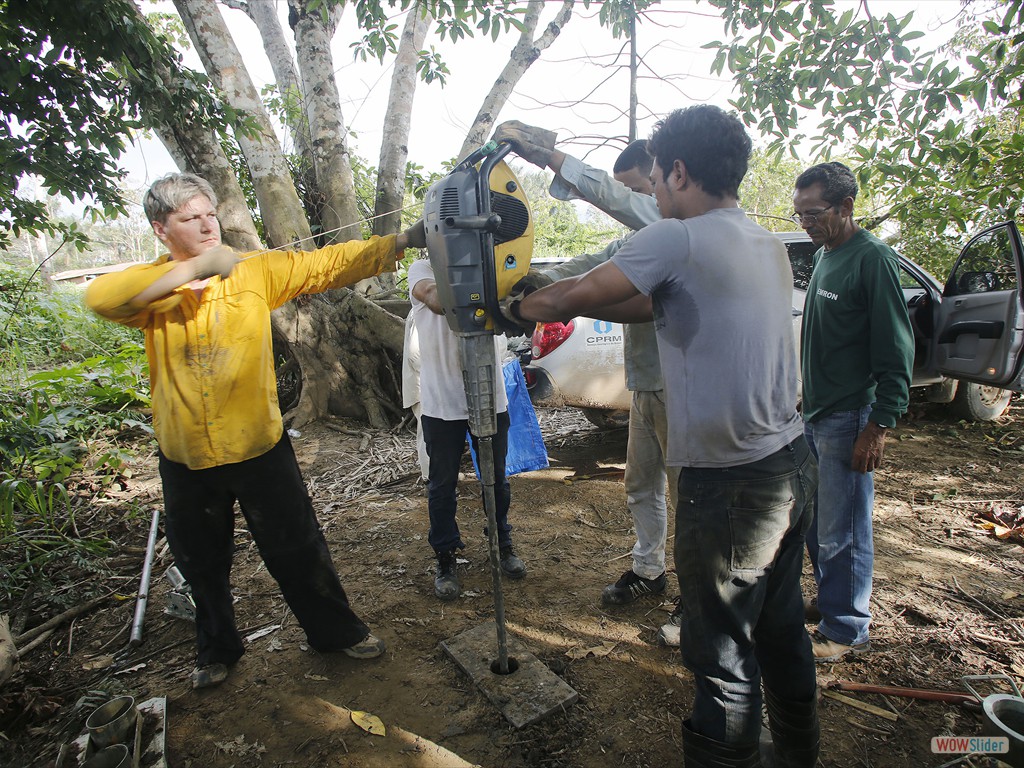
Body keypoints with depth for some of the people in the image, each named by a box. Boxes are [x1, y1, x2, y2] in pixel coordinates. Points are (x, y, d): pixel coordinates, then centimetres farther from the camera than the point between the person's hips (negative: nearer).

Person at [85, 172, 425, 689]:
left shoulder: (256, 271, -4)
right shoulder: (151, 290, -3)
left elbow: (331, 263, -12)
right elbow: (100, 297, -24)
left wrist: (402, 241, -22)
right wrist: (194, 268, -30)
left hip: (259, 447, -1)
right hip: (185, 459, 2)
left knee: (298, 549, 12)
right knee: (202, 565, 20)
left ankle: (336, 630, 35)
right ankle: (216, 649, 46)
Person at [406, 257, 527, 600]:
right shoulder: (422, 268, -2)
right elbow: (437, 301, -26)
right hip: (442, 402, -2)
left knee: (496, 478, 16)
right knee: (442, 484, 9)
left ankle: (503, 545, 37)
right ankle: (446, 559, 27)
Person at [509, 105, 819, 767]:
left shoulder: (677, 240, -16)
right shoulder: (770, 246, 11)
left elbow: (566, 298, -10)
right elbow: (655, 305, 14)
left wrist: (520, 307, 11)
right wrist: (566, 302, 17)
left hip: (730, 483, -9)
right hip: (793, 463, 9)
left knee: (723, 651, 7)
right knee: (781, 628, 26)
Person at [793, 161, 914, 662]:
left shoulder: (873, 259, -13)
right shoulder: (823, 256, 12)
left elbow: (897, 350, -16)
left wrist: (880, 423, -17)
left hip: (848, 421, -8)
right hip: (813, 414, 8)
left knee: (842, 533, 3)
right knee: (813, 523, 17)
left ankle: (847, 629, 19)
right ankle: (828, 602, 35)